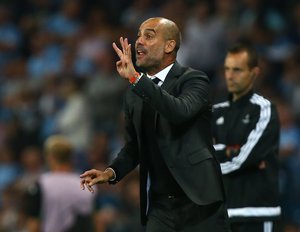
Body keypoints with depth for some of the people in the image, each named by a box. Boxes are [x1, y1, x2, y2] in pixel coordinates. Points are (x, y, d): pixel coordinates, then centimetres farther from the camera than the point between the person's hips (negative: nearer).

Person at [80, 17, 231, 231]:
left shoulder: (194, 80, -5)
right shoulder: (134, 94, 13)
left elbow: (181, 111, -27)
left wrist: (136, 78, -30)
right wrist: (111, 172, 2)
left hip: (199, 203, -5)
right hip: (160, 208, 5)